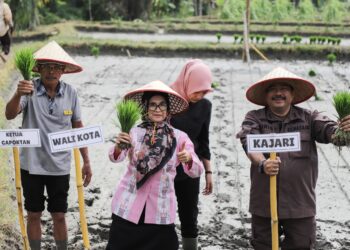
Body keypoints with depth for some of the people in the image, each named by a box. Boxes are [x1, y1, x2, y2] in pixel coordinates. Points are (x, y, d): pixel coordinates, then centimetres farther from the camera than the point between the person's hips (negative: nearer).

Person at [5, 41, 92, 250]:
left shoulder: (70, 93, -4)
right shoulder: (30, 89, -10)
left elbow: (78, 128, 5)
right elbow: (10, 115, -22)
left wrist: (86, 162, 6)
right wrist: (18, 94, -43)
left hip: (60, 166, 1)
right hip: (32, 164, -1)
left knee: (59, 216, 9)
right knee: (34, 215, 12)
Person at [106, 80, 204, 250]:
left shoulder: (179, 137, -2)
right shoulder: (134, 132, -4)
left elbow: (196, 172, -8)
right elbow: (115, 158, -15)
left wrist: (189, 159, -30)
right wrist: (119, 145, -37)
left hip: (160, 209, 0)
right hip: (128, 206, 0)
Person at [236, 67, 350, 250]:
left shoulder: (309, 118, 2)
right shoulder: (254, 118, 0)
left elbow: (330, 132, -12)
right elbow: (249, 144, -15)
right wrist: (262, 163, -36)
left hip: (301, 204, 0)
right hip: (264, 204, 0)